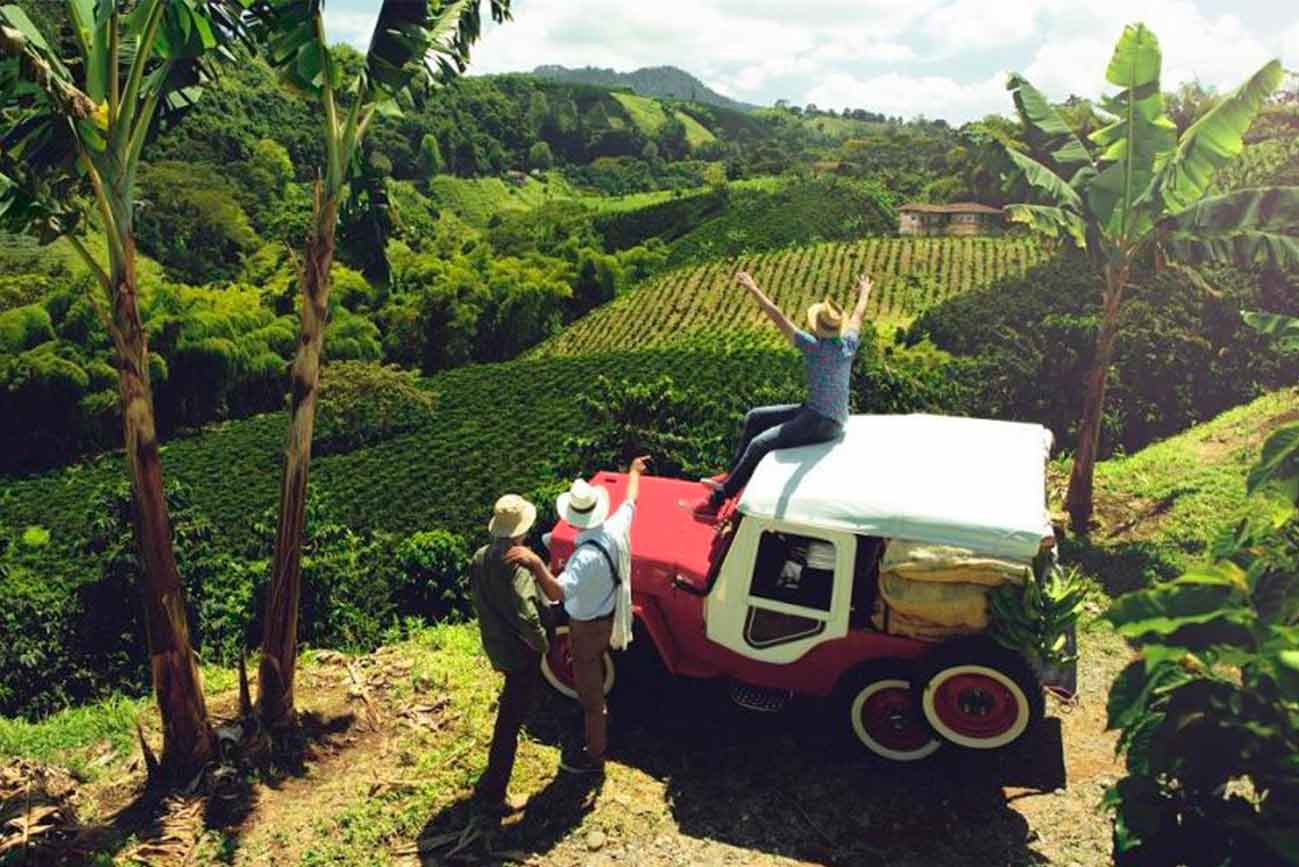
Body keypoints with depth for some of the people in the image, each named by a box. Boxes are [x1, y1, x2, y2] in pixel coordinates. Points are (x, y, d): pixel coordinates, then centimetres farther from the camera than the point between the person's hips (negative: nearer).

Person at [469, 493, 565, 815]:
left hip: (494, 645, 9)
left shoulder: (480, 558, -5)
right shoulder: (516, 570, -30)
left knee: (511, 704, 35)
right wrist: (543, 644, -13)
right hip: (519, 654, -9)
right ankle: (492, 793, 10)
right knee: (510, 720, 2)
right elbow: (527, 619, -31)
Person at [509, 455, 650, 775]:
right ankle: (598, 716, 63)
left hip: (588, 626, -8)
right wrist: (634, 472, 21)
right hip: (608, 616, 8)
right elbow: (631, 500, 3)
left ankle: (594, 756, 30)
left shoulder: (588, 556, -39)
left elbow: (560, 591, -50)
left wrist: (536, 564, -63)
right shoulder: (617, 529, -17)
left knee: (589, 690, 11)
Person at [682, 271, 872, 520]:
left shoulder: (814, 346, -17)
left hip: (820, 423, -9)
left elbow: (777, 316, -21)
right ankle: (731, 478, 17)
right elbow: (858, 315, 23)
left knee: (759, 444, -17)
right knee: (754, 418, 12)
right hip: (834, 418, 9)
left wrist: (753, 289, -16)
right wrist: (864, 293, 41)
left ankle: (715, 503, -16)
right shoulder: (848, 345, 3)